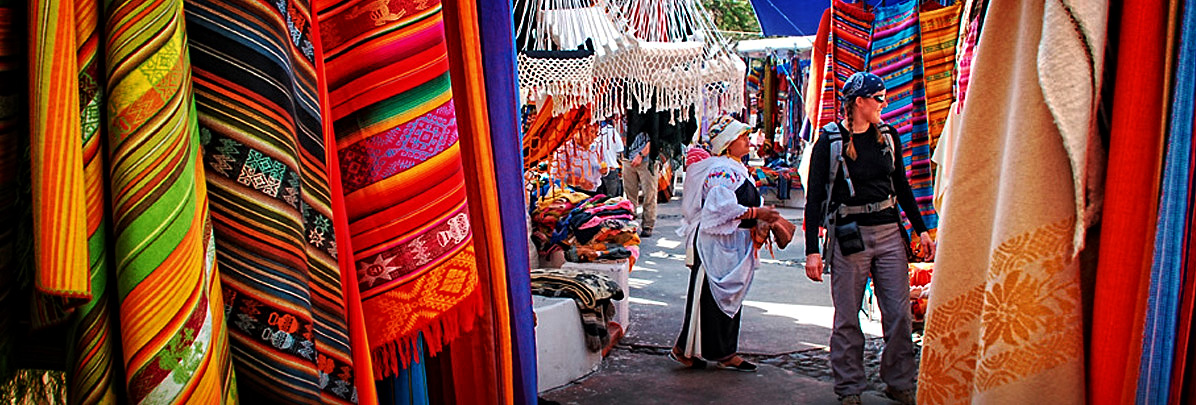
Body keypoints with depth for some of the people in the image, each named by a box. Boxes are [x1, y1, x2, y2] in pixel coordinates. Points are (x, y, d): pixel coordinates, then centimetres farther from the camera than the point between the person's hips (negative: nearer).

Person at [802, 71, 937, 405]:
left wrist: (921, 229, 14)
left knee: (899, 314, 5)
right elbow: (815, 198, -6)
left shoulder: (888, 136, 11)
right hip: (849, 236, -4)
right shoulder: (829, 142, -5)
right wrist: (812, 250, -11)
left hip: (889, 233, 5)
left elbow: (901, 186, 20)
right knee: (847, 319, 2)